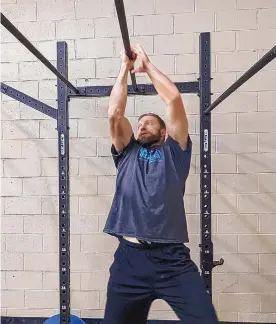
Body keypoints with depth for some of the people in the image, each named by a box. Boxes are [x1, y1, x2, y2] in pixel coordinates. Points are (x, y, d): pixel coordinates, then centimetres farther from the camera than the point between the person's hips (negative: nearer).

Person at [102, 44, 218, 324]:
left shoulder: (174, 151, 11)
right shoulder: (127, 153, 16)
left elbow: (174, 99, 4)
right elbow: (114, 113, 6)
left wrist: (148, 65, 14)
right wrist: (125, 69, 14)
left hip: (173, 259, -1)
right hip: (129, 258, 2)